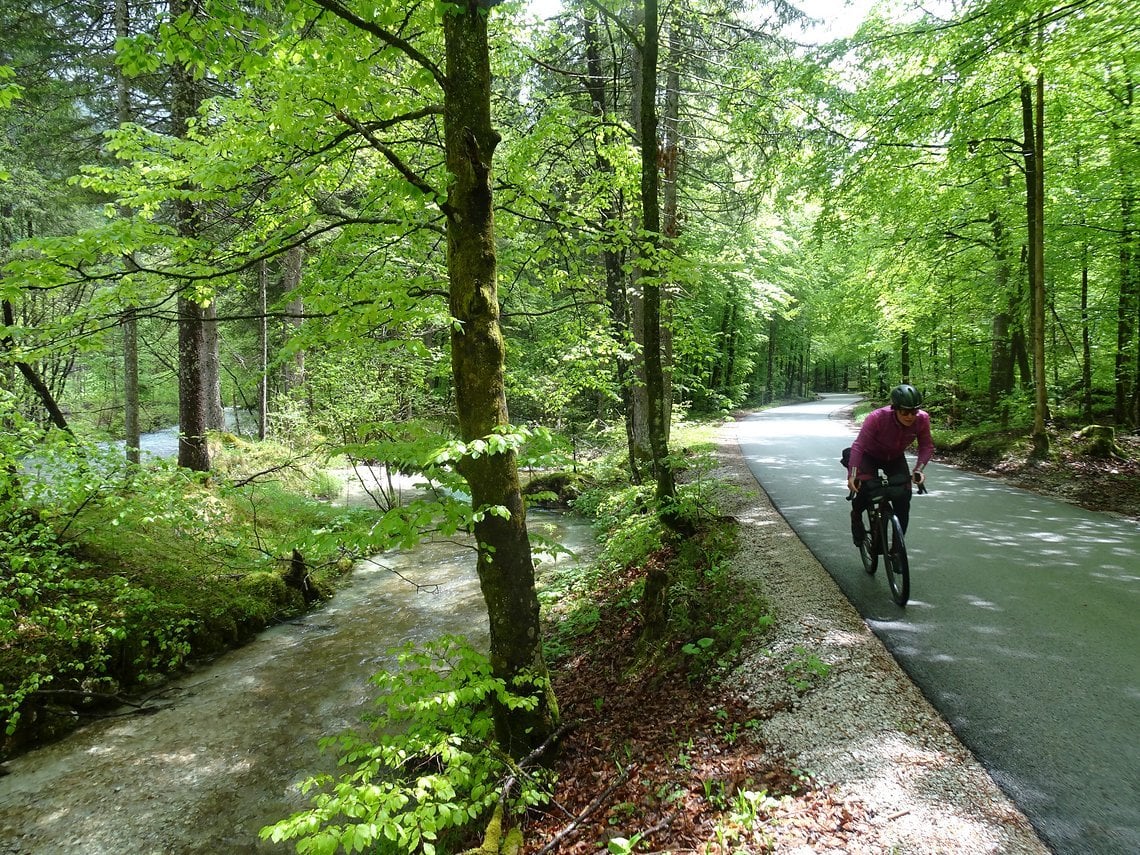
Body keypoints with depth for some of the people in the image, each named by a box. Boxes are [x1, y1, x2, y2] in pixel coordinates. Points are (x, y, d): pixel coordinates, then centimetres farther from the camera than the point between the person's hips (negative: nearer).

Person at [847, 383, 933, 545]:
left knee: (904, 499, -8)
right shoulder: (877, 417, -36)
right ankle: (856, 517, 10)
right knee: (864, 490, -26)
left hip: (895, 459, 4)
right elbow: (858, 445, -38)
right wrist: (852, 475, -48)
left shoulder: (922, 419, -25)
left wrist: (919, 469, -31)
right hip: (870, 457, -3)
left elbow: (927, 446, -15)